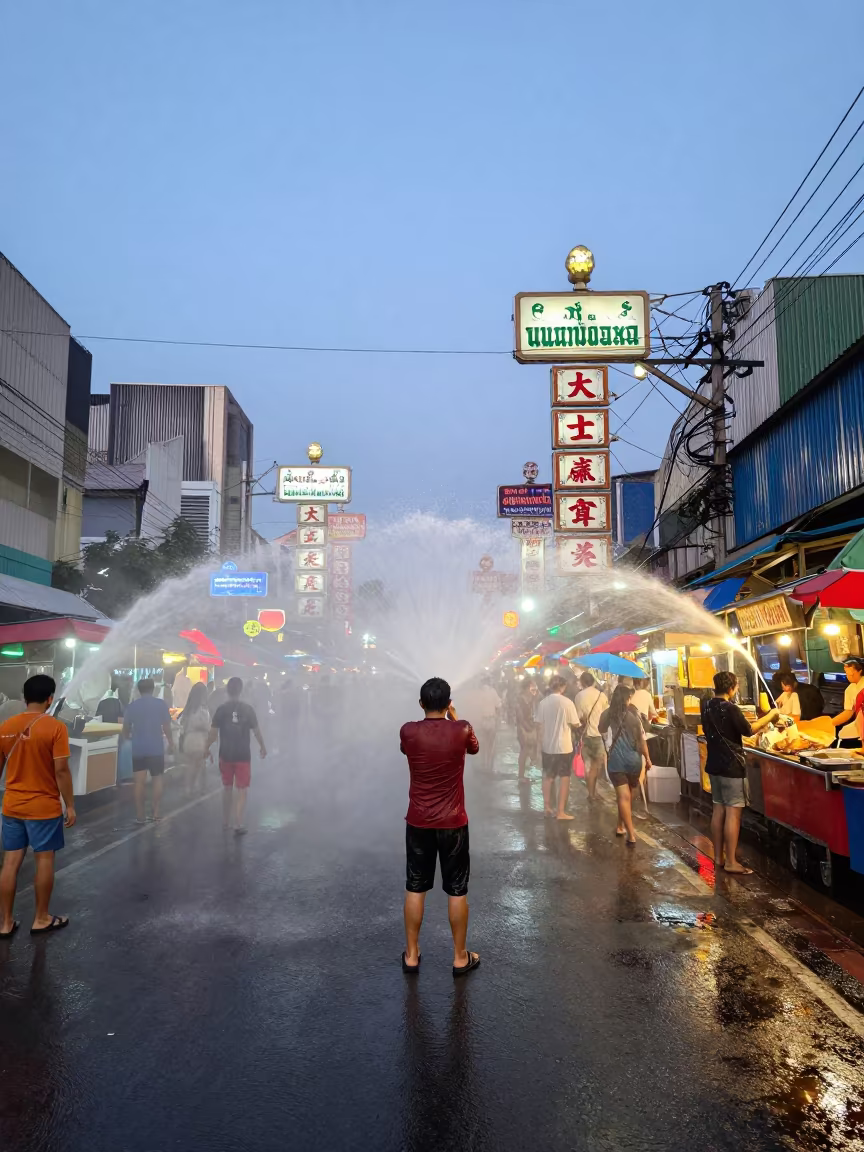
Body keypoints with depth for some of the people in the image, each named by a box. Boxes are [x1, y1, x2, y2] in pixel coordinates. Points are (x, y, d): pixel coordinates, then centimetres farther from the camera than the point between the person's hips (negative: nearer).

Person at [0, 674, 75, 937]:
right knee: (44, 860, 8)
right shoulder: (55, 727, -15)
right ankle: (41, 919, 18)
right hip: (44, 807, -5)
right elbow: (61, 770, -15)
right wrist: (70, 805, -7)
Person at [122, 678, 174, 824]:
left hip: (138, 749, 1)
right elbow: (166, 727, -5)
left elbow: (126, 728, 8)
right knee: (157, 779, 11)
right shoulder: (161, 704, -3)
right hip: (156, 748, -1)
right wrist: (171, 743, 8)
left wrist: (126, 737, 31)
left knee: (140, 782, 4)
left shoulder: (132, 706, 2)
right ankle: (157, 812, 11)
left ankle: (140, 815, 6)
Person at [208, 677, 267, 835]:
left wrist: (207, 748, 9)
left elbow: (213, 733, -6)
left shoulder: (221, 709, -5)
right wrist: (262, 747, 12)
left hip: (226, 755, 2)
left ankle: (225, 821, 30)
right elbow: (256, 731, -3)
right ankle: (239, 825, -2)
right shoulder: (248, 708, -7)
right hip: (243, 755, -2)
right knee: (241, 789, 3)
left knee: (227, 787, 18)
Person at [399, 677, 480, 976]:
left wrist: (429, 716, 14)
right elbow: (474, 748, 12)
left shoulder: (408, 731, -9)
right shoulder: (462, 729, -12)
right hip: (453, 823, -1)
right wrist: (453, 716, 14)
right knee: (457, 890, 11)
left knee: (415, 888, 13)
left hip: (418, 822, 2)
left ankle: (411, 955, 24)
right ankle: (460, 957, 22)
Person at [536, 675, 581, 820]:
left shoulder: (542, 703, -3)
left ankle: (547, 807, 24)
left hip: (547, 746, 4)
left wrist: (541, 744, 10)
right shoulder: (567, 702, -13)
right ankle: (561, 812, 6)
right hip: (564, 746, -4)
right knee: (564, 778, 6)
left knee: (548, 776, 17)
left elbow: (539, 725, 0)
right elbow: (575, 724, -9)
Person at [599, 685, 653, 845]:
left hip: (616, 760, -1)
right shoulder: (634, 713, -7)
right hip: (633, 759, 1)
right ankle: (621, 826, 32)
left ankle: (631, 834, -12)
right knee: (628, 796, 19)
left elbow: (601, 730, 16)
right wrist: (647, 758, 4)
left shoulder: (608, 714, -4)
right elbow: (642, 739, -5)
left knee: (624, 797, -4)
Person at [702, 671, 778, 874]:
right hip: (732, 766, -8)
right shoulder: (730, 709, -19)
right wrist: (770, 715, 2)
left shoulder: (708, 707, 6)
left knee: (718, 810, 12)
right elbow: (749, 730, -10)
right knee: (733, 813, -4)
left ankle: (718, 857, 18)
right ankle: (731, 862, -1)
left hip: (714, 765, 8)